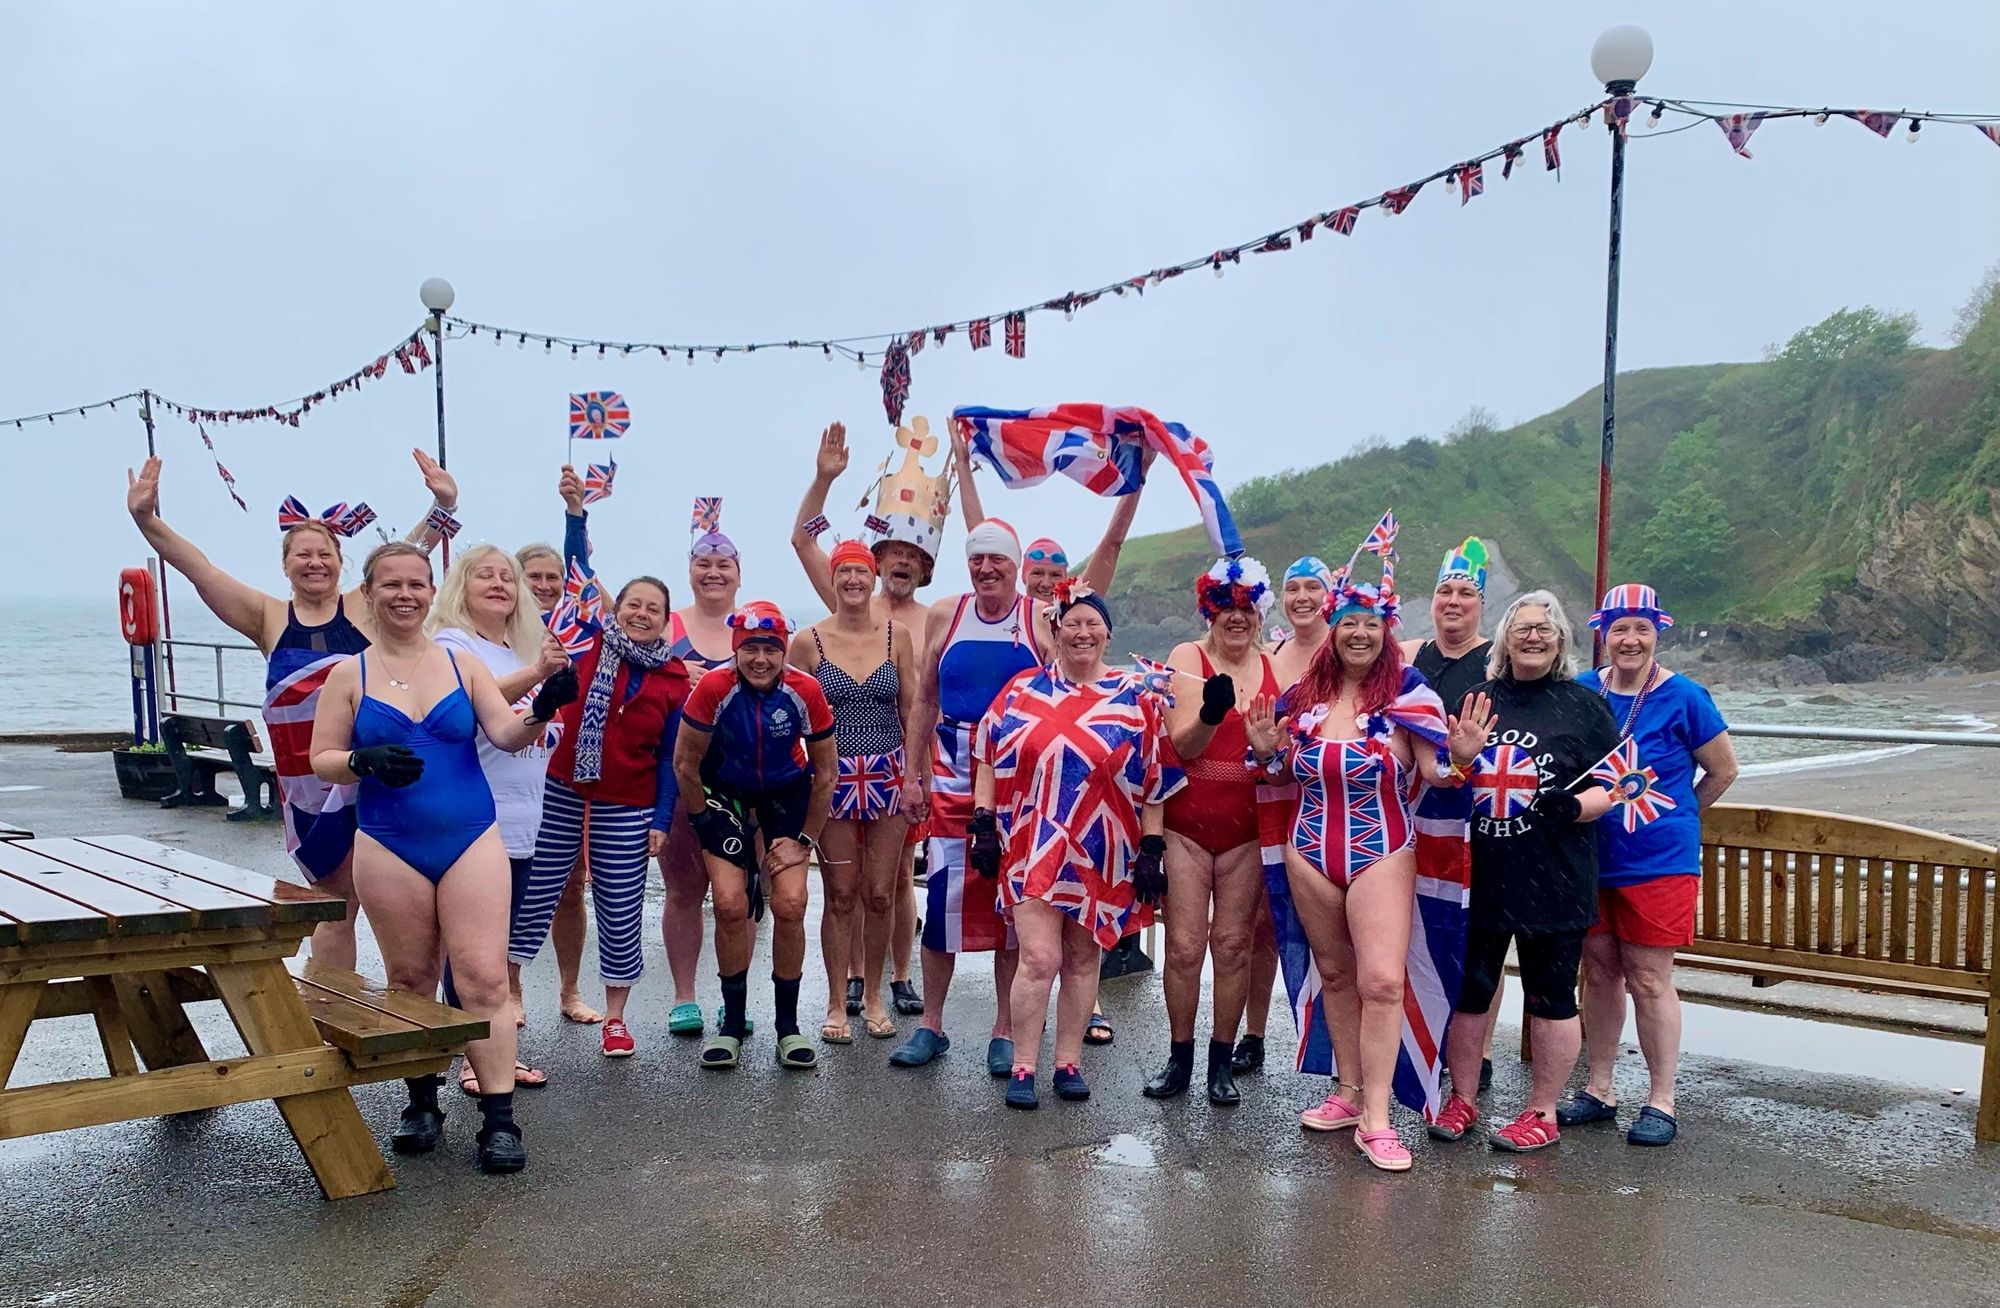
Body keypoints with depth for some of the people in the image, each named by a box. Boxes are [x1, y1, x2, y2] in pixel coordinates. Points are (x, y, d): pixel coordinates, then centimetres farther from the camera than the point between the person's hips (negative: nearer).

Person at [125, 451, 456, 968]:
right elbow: (200, 570, 1)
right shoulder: (270, 619, 7)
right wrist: (147, 520, -9)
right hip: (308, 784, 2)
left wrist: (444, 506, -23)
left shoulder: (364, 608, 2)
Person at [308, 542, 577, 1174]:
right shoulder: (349, 675, 5)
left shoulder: (464, 665, 5)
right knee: (410, 981, 10)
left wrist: (541, 711, -25)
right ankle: (422, 1104, 28)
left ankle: (499, 1120, -1)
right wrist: (365, 760, -17)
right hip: (390, 848, 1)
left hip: (470, 841, 0)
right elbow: (321, 760, 4)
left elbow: (507, 735, -4)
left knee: (483, 981, -6)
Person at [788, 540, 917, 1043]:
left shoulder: (896, 635, 4)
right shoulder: (808, 641, 0)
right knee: (839, 895, 4)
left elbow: (910, 711, 7)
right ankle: (837, 1004, 16)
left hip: (887, 776, 1)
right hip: (832, 778, -1)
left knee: (880, 894, 5)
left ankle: (873, 996, 22)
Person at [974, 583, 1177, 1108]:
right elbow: (988, 759, 6)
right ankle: (1022, 1068, 6)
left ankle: (1068, 1063, 22)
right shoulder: (1022, 689, 4)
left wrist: (1151, 849, -1)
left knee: (1082, 960, 9)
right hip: (1033, 849, -1)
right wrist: (984, 826, 0)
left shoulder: (1135, 698, 3)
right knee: (1038, 958, -7)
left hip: (1102, 853, 1)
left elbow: (1154, 780, 3)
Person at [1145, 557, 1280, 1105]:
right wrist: (1211, 714, -31)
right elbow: (1182, 745, -12)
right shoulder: (1187, 657, -2)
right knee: (1184, 944, 0)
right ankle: (1179, 1056, 16)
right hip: (1187, 823, -2)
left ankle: (1222, 1060, 18)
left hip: (1247, 828, 2)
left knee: (1232, 944, 6)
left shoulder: (1275, 668, 7)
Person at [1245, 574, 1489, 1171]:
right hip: (1309, 851, 4)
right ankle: (1348, 1092, 28)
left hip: (1382, 852, -4)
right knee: (1335, 973, 14)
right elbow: (1286, 770, 18)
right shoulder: (1304, 696, 5)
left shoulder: (1407, 693, -6)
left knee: (1382, 980, -11)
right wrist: (1267, 750, -3)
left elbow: (1435, 771, -8)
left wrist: (1461, 756, -28)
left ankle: (1375, 1119, -2)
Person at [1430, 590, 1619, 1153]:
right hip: (1478, 874, 3)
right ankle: (1461, 1100, 25)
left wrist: (1572, 806, -18)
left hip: (1553, 879, -3)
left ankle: (1543, 1112, 23)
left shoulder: (1583, 705, 1)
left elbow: (1614, 785, -1)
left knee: (1550, 997, 8)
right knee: (1467, 989, 9)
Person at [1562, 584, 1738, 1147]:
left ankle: (1661, 1101, 13)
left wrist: (1673, 816, 10)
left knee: (1649, 979, 0)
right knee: (1598, 972, 11)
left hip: (1658, 861, -4)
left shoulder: (1683, 698, -8)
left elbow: (1723, 769, 3)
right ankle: (1598, 1090, 23)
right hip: (1590, 857, 4)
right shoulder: (1581, 692, 1)